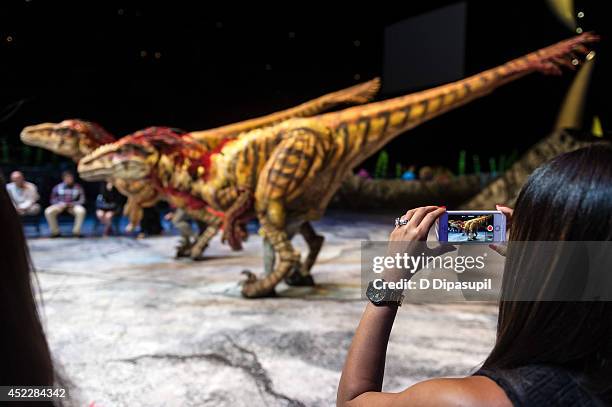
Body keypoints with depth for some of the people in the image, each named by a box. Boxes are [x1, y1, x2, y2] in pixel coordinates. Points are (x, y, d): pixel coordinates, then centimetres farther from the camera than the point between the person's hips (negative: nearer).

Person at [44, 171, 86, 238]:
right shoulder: (58, 187, 4)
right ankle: (55, 232, -10)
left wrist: (73, 204, -18)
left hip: (73, 206, -1)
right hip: (60, 205, 1)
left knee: (81, 211, -35)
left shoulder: (78, 187, 1)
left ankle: (76, 232, -19)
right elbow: (53, 199, 8)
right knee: (48, 211, -28)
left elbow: (82, 200, 0)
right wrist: (60, 203, -13)